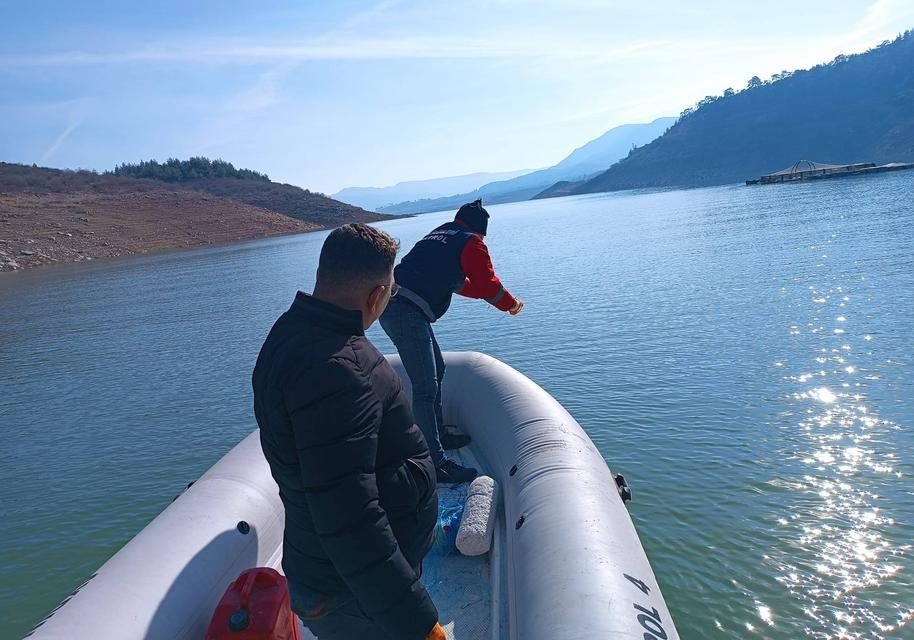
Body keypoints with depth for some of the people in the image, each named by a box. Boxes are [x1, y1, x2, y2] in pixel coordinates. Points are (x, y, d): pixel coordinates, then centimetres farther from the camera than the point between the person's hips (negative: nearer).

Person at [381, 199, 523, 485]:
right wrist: (511, 304, 16)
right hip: (408, 313, -10)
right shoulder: (471, 243, 0)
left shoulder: (439, 234, 26)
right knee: (426, 387, -10)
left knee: (436, 370, 22)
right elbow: (488, 285, -3)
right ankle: (436, 463, -7)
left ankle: (437, 437, 33)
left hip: (393, 305, 10)